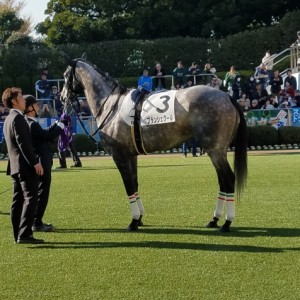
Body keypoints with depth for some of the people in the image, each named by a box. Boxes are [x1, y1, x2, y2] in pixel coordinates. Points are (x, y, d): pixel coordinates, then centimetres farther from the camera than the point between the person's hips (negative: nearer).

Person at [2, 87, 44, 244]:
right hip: (25, 166, -10)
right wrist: (35, 162, -20)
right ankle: (24, 234, -18)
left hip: (15, 166, 10)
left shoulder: (8, 119, 18)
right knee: (30, 198, -12)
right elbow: (23, 143, -21)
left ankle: (18, 235, 12)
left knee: (18, 200, 10)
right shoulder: (18, 118, -14)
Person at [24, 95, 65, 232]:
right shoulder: (32, 124, -21)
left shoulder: (28, 123, 11)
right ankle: (37, 223, 0)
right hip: (41, 164, -10)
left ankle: (36, 222, 23)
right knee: (41, 194, -4)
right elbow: (49, 137, -17)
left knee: (40, 194, 17)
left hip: (38, 163, 10)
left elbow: (45, 133, 18)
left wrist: (57, 124, 12)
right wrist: (60, 126, -4)